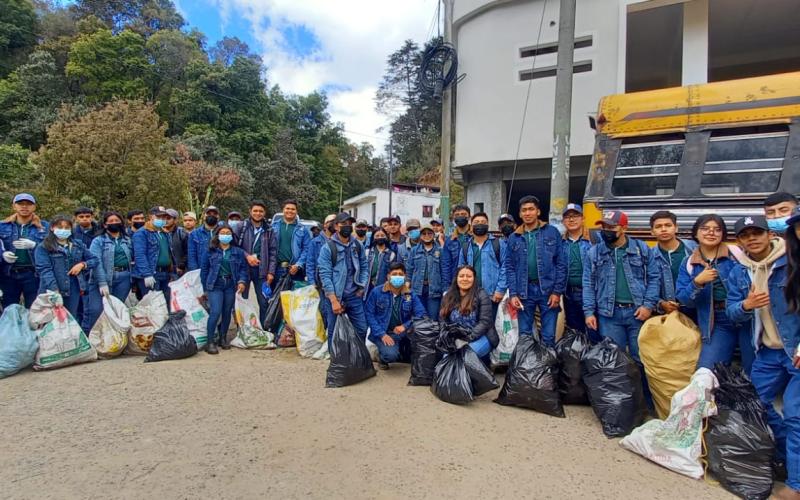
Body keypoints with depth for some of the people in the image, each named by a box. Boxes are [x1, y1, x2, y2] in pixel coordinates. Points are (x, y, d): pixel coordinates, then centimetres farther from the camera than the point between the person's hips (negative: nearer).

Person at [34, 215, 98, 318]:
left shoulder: (78, 245, 12)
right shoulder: (43, 247, -2)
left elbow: (94, 260, 16)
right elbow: (44, 270, -11)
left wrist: (82, 264, -6)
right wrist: (55, 290, -21)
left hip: (73, 290, 4)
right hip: (52, 291, -4)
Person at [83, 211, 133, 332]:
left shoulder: (127, 240, 15)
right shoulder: (98, 241, 1)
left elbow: (132, 258, 16)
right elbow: (96, 262, -10)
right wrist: (102, 283, -18)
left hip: (124, 278, 4)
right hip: (104, 278, -4)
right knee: (96, 309, -9)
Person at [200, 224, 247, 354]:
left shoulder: (238, 252, 6)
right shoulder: (210, 251, 3)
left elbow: (243, 268, 8)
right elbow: (204, 269, 6)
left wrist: (242, 281, -8)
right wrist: (205, 288, 4)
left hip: (231, 285, 2)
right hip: (215, 285, -2)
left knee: (227, 313, 9)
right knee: (215, 312, -13)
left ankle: (223, 338, 24)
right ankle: (210, 342, -3)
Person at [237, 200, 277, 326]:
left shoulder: (269, 230, 5)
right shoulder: (242, 227, -1)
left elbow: (273, 252, 5)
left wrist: (271, 272, -2)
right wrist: (247, 256, -14)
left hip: (262, 270, 1)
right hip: (243, 269, -1)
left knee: (264, 302, 3)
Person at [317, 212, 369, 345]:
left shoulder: (358, 246, 7)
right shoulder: (328, 247, -8)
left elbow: (364, 267, 12)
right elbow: (325, 275, -13)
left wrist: (361, 288, -1)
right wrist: (334, 300, -17)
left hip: (355, 296, 4)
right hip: (336, 296, -4)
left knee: (362, 329, 8)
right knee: (334, 332, 8)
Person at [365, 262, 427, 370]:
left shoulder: (410, 294, 0)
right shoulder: (376, 292, -6)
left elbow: (422, 314, -8)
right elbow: (369, 314, -9)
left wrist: (405, 326, -23)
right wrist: (382, 334, -19)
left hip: (403, 333, 4)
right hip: (383, 333, -4)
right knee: (391, 354, -33)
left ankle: (404, 354, 5)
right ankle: (382, 356, 8)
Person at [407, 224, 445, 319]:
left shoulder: (439, 251, 3)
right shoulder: (414, 250, 9)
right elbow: (409, 269, 7)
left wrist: (444, 290, -7)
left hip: (434, 289, -2)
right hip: (418, 289, 2)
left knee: (433, 317, 0)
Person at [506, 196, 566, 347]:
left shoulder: (552, 232, 2)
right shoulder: (514, 238, 7)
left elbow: (561, 264, -1)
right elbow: (510, 268, 6)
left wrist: (557, 291, -6)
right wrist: (513, 293, -3)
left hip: (548, 289, -1)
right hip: (525, 290, 2)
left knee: (548, 336, 5)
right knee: (524, 335, 10)